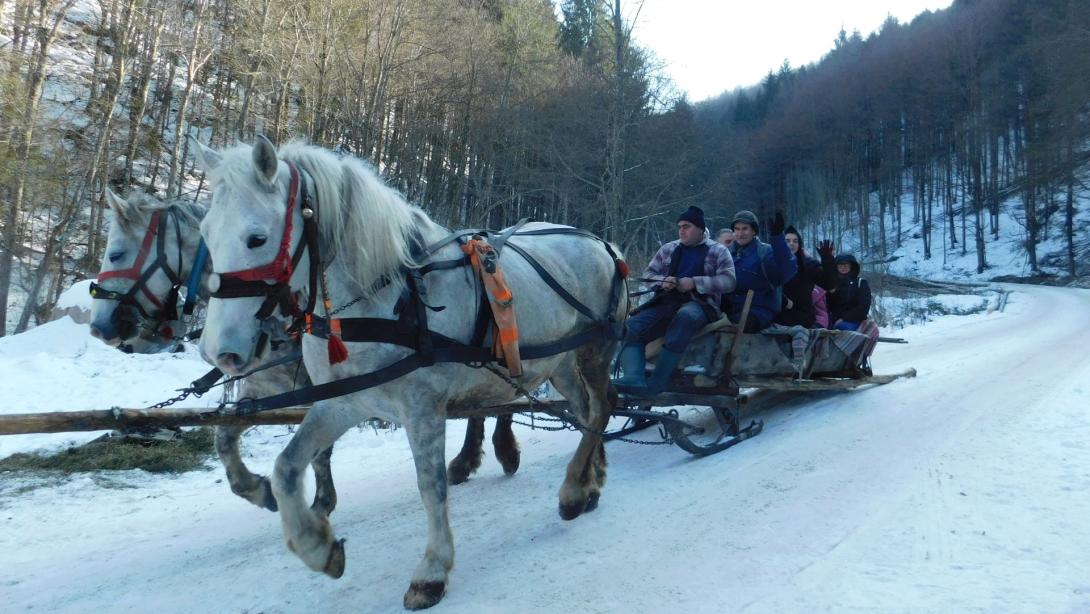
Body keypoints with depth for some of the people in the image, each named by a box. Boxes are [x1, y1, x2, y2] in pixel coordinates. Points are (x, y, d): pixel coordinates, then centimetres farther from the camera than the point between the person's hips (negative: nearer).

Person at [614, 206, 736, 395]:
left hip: (699, 304, -4)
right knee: (633, 326, -22)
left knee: (685, 316, -40)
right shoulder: (668, 249, 21)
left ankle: (656, 382, -40)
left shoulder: (718, 251, 10)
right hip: (665, 302, 4)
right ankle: (633, 378, -40)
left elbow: (728, 281, -3)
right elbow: (648, 274, 20)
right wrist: (662, 281, -4)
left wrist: (694, 282, -13)